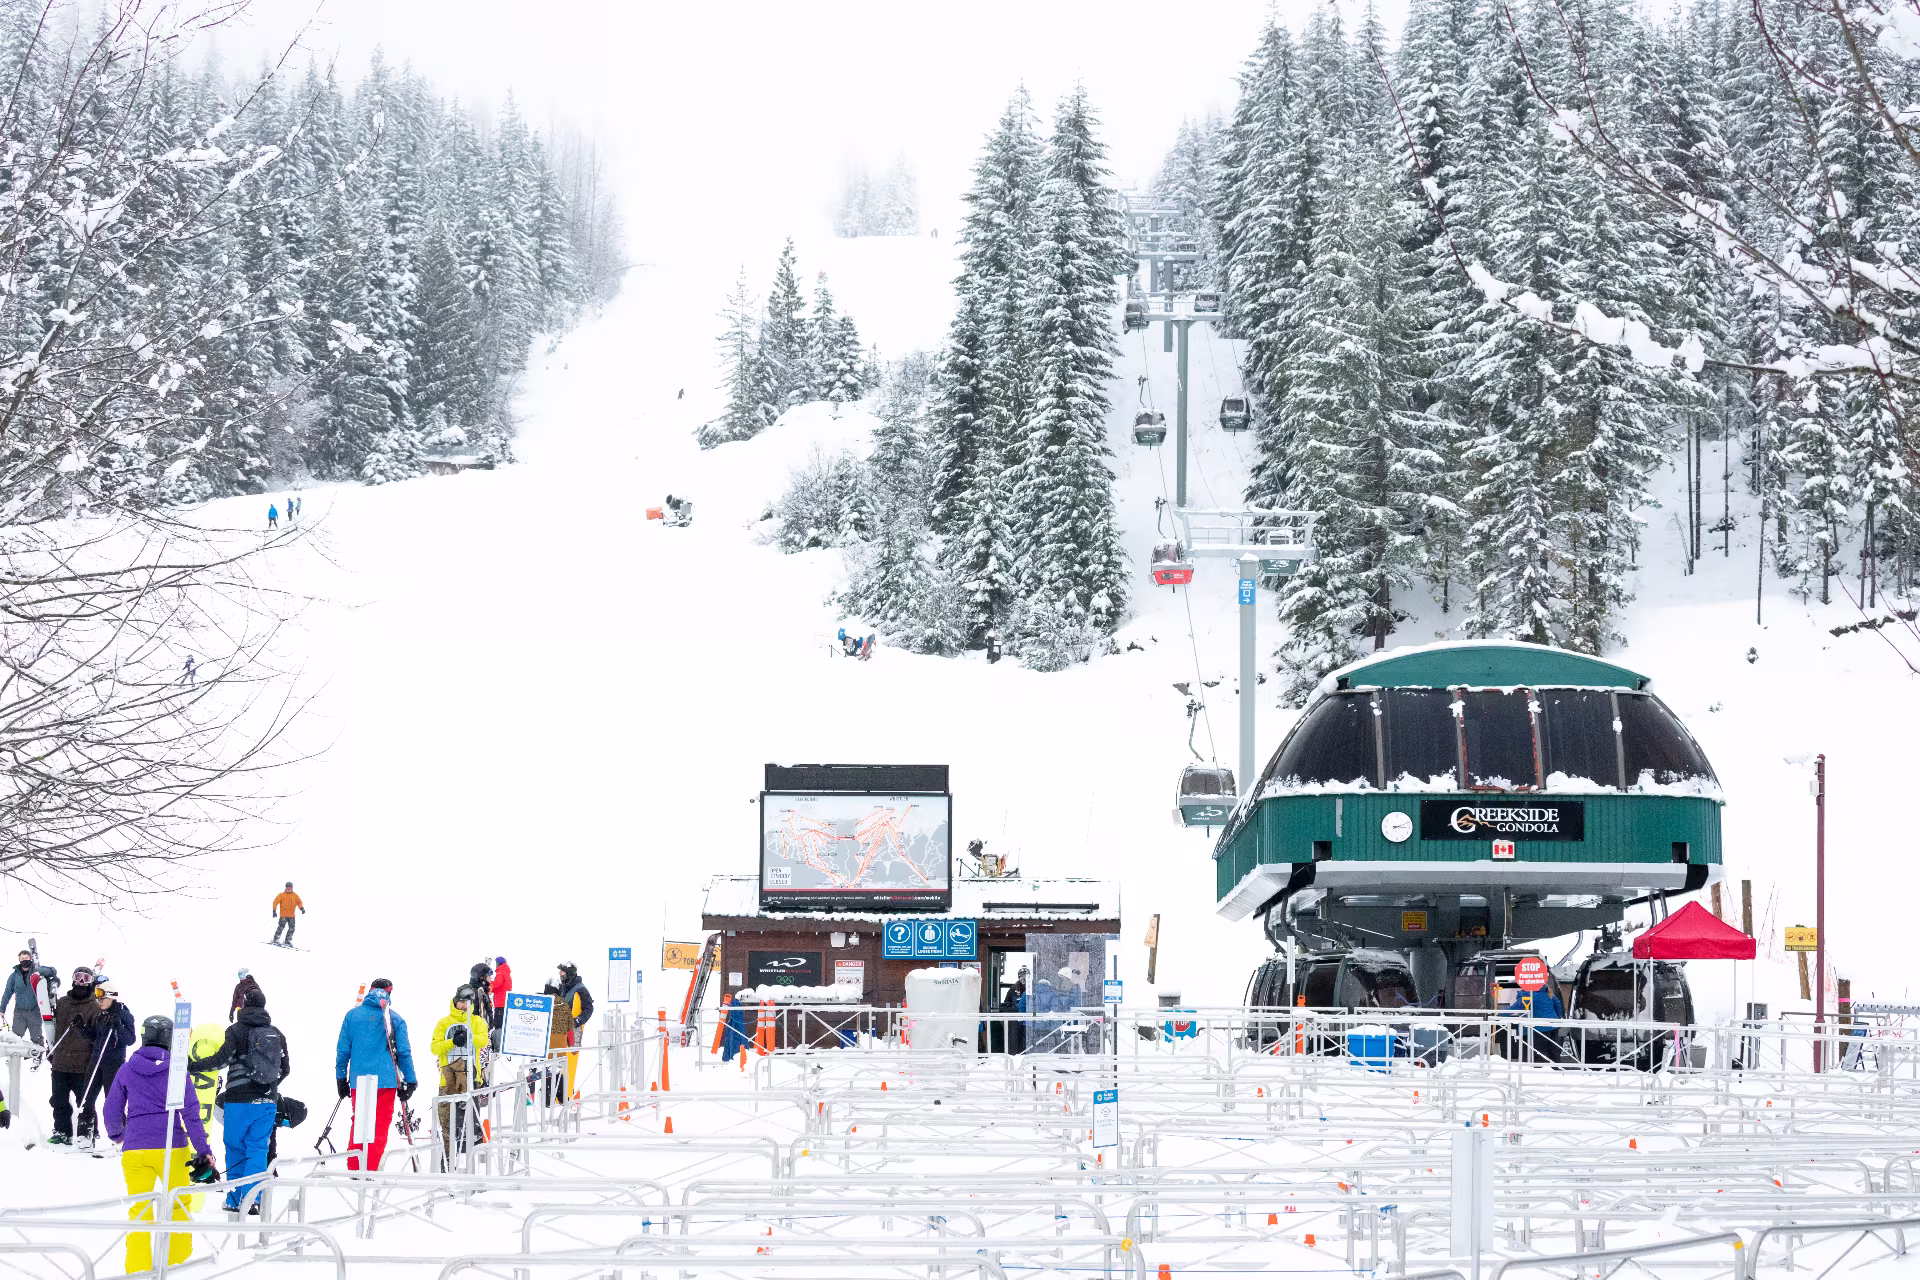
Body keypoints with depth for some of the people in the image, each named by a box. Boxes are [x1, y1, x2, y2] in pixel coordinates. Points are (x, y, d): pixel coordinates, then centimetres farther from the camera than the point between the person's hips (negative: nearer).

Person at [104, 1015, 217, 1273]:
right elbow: (190, 1113, -7)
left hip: (135, 1149, 2)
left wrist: (116, 1134, 31)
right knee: (178, 1207, 14)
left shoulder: (128, 1070, 3)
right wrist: (204, 1152, -5)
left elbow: (112, 1110, 10)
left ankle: (137, 1269, 3)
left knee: (139, 1211, 8)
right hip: (171, 1147, -2)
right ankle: (178, 1264, 17)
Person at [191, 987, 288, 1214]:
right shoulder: (276, 1033, 7)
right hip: (267, 1101, 3)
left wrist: (191, 1066, -13)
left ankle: (235, 1200, 11)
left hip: (239, 1100, -3)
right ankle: (252, 1199, -4)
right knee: (258, 1149, 6)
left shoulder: (237, 1030, -7)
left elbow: (222, 1059, -18)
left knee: (235, 1148, 8)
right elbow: (285, 1068, 14)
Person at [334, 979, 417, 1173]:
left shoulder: (352, 1015, 6)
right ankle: (370, 1171, -5)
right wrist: (410, 1082, 8)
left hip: (358, 1080, 2)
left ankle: (354, 1169, 10)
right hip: (386, 1081, -2)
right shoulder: (395, 1019, 1)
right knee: (380, 1127, 2)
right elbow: (404, 1052, 2)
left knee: (358, 1124, 13)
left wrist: (340, 1078, 16)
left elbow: (342, 1050, 8)